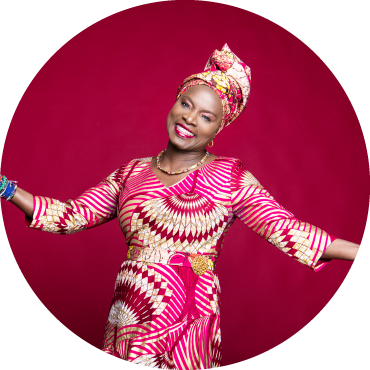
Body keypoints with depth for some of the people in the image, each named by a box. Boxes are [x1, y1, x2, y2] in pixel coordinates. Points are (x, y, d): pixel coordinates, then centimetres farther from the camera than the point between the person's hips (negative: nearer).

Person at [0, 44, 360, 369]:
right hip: (127, 322, 3)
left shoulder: (230, 176, -3)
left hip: (188, 327, -3)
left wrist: (361, 251, -19)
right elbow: (71, 215, 7)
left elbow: (285, 229, -10)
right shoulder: (131, 172, 7)